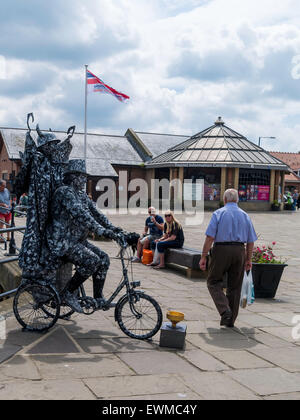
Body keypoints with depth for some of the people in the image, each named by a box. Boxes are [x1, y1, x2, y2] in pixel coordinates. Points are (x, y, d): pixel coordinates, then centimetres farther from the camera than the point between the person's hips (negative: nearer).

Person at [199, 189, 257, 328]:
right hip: (240, 251, 4)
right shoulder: (245, 215, 11)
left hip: (221, 250, -3)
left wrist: (203, 257, -5)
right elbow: (251, 241, 9)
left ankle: (225, 311, -11)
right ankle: (231, 319, 17)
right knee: (235, 286, 11)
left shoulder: (218, 213, 0)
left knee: (213, 281, 8)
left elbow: (210, 237, -9)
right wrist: (248, 259, 18)